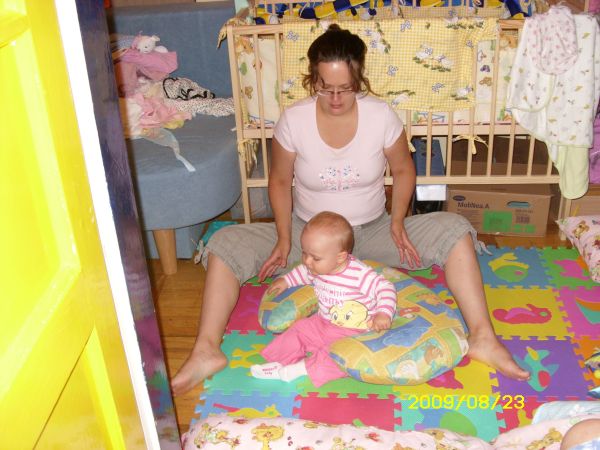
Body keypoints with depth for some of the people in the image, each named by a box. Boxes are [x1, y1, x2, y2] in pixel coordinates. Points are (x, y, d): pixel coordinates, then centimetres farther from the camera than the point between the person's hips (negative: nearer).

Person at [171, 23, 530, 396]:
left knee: (456, 231, -22)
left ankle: (483, 339, -24)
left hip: (372, 232, 0)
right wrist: (284, 238, -12)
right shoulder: (293, 120, -14)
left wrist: (397, 223, -12)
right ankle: (206, 351, -26)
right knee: (225, 245, -23)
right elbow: (279, 180, -1)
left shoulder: (381, 115, -13)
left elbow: (403, 171, 1)